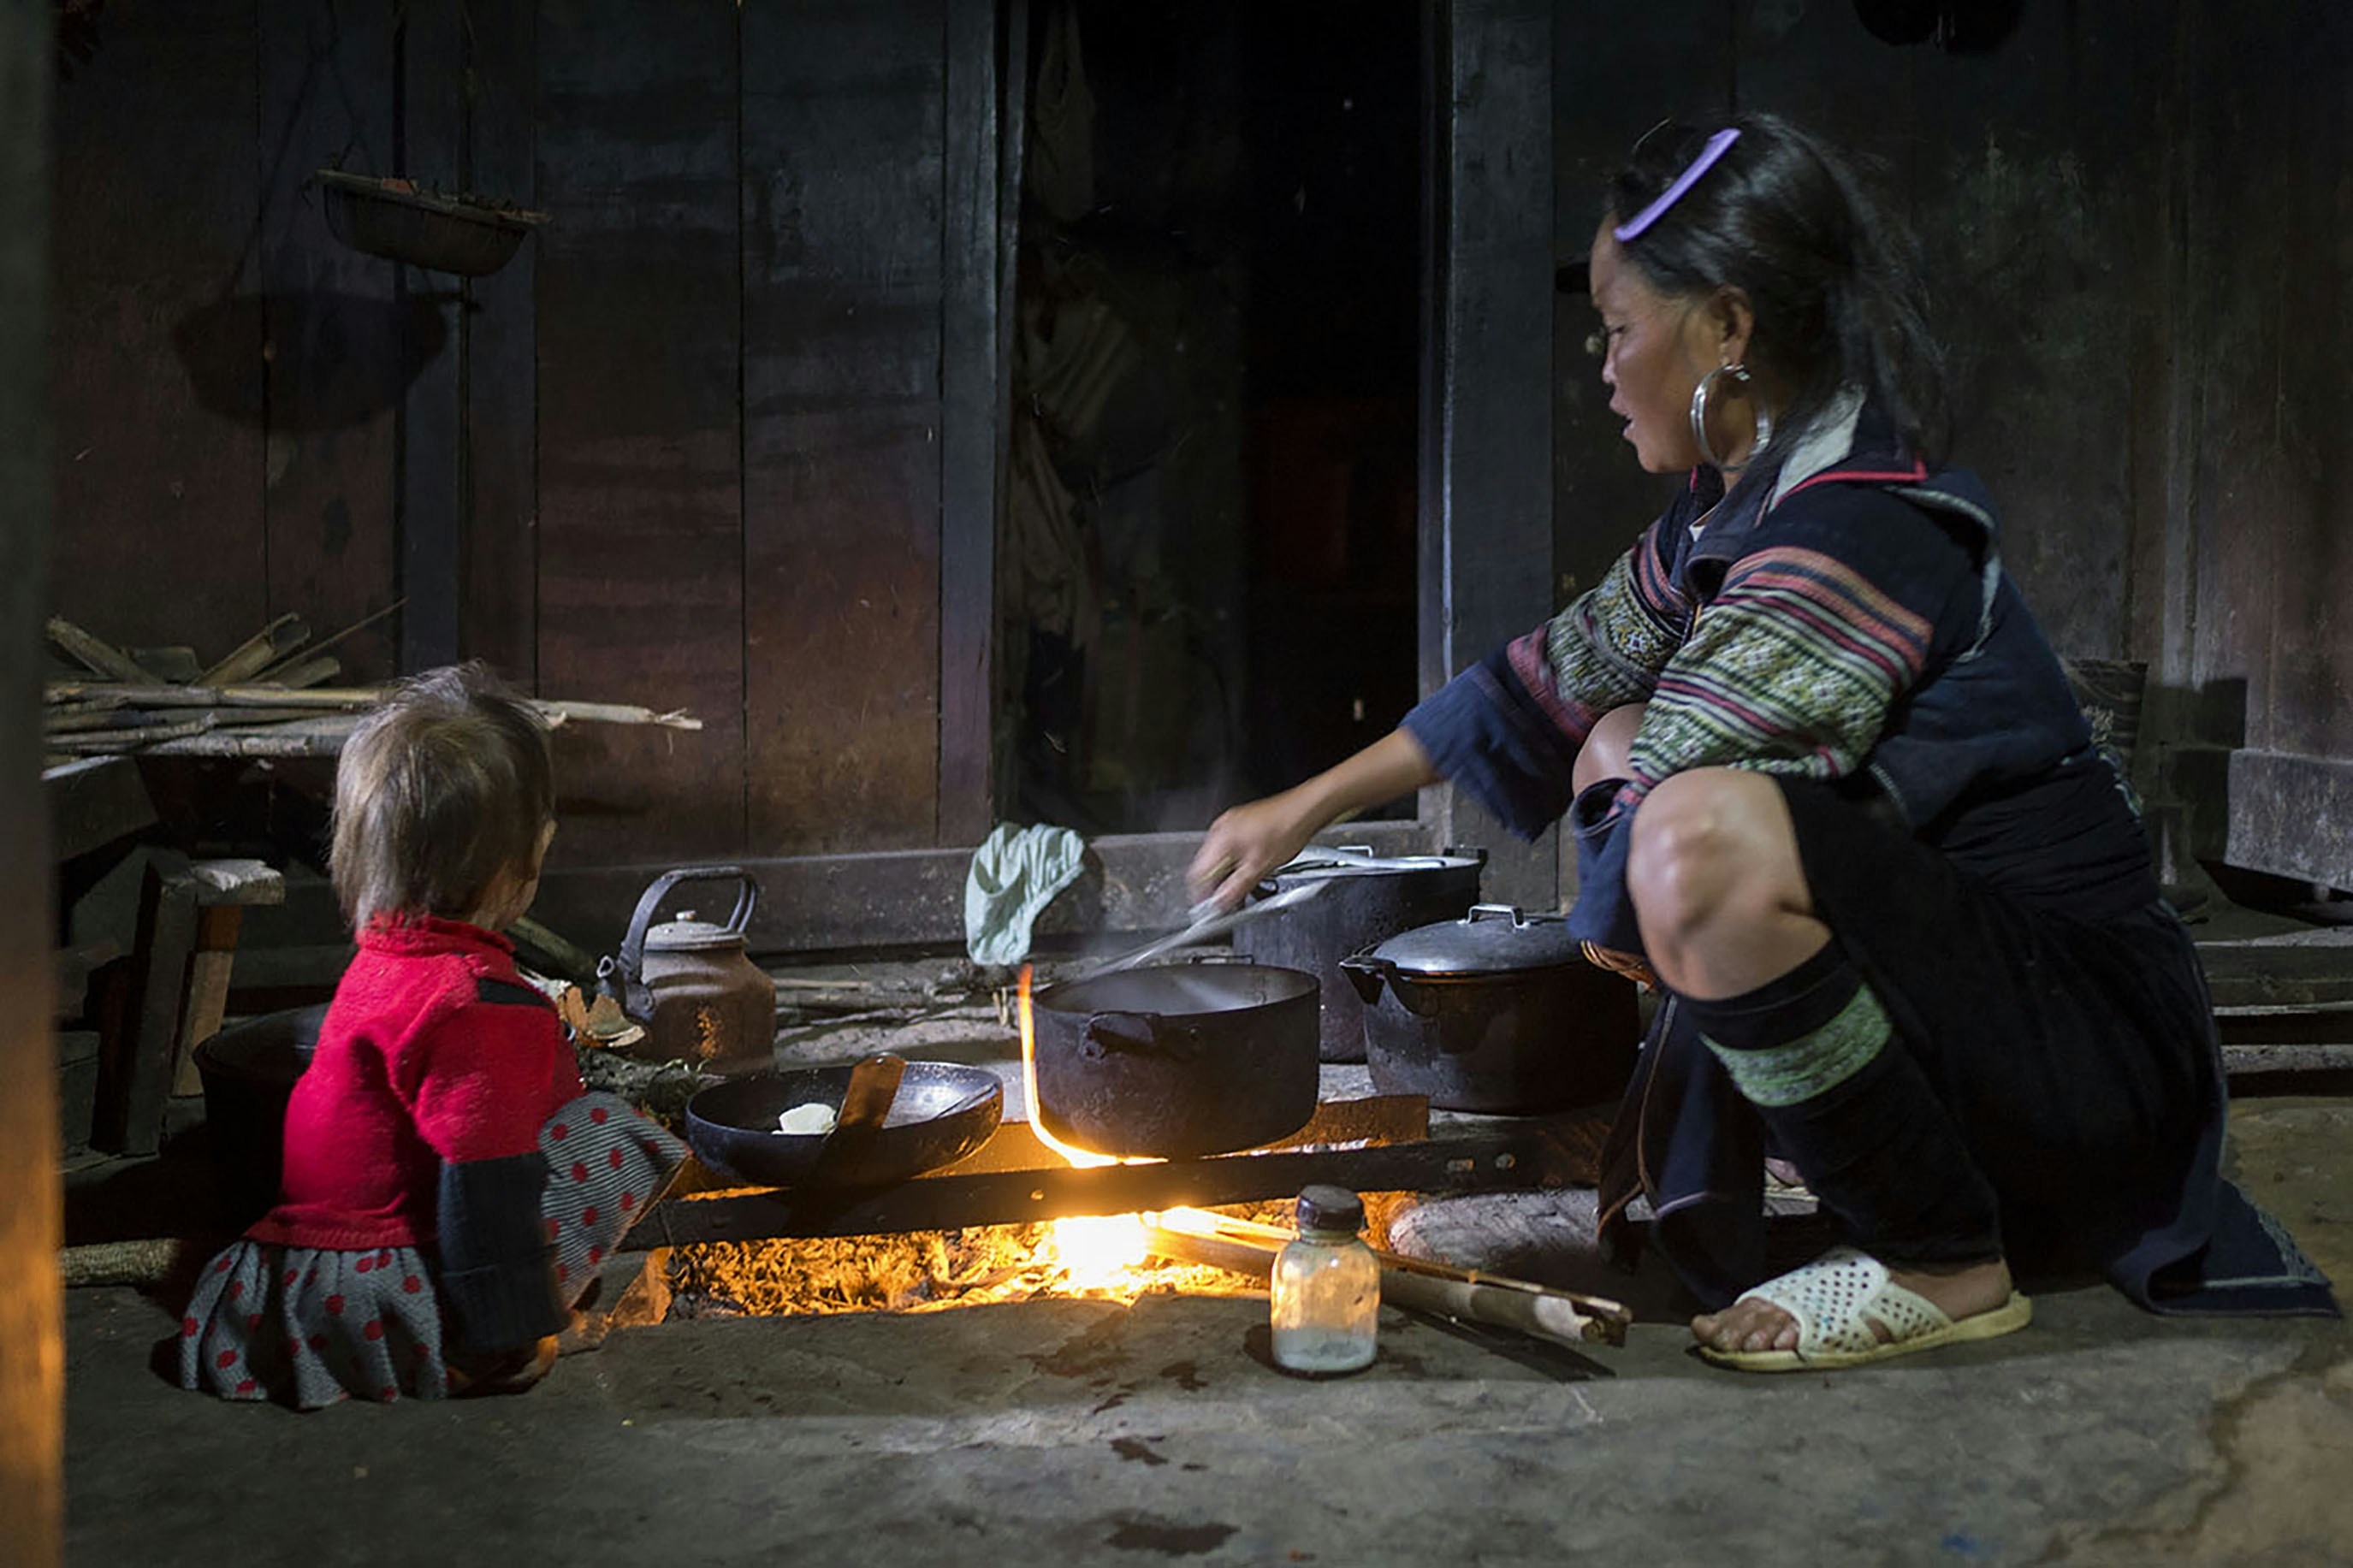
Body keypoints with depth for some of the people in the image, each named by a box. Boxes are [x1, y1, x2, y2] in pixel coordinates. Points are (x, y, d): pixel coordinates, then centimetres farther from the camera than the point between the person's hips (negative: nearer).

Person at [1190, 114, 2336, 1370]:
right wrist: (1305, 807, 22)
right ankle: (1691, 1195, 12)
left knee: (1698, 830, -33)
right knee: (1625, 749, 15)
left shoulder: (1859, 537, -24)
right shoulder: (1732, 513, 6)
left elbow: (1659, 885, -26)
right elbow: (1556, 680, 18)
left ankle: (1940, 1267, -13)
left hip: (2093, 1034, -10)